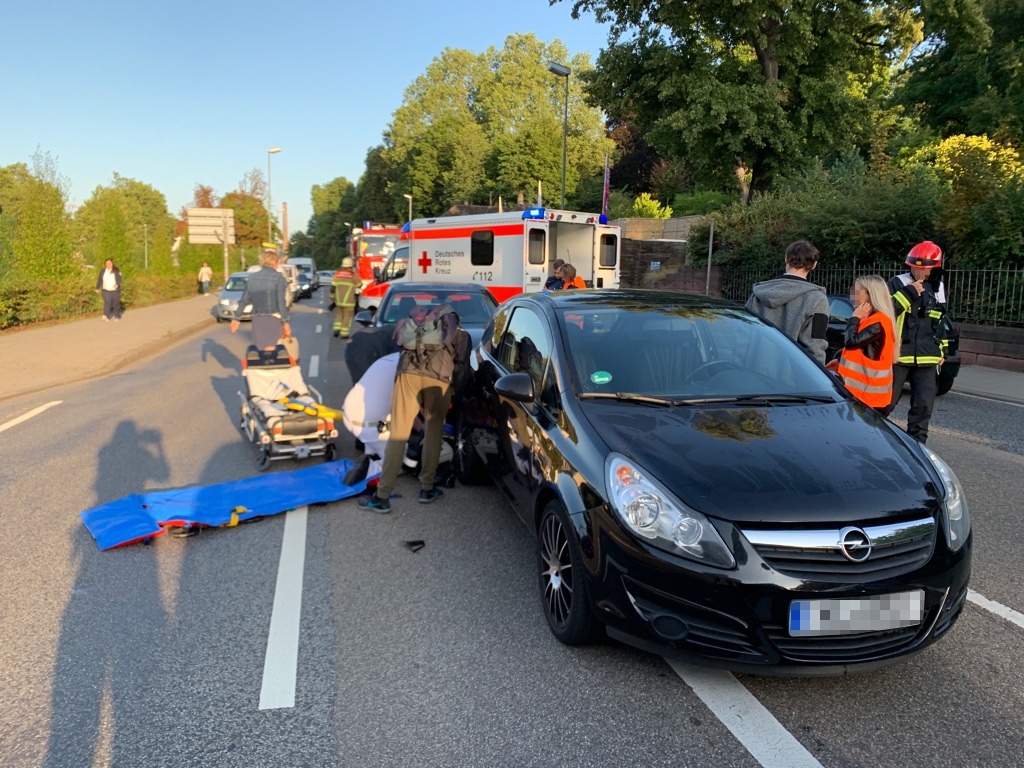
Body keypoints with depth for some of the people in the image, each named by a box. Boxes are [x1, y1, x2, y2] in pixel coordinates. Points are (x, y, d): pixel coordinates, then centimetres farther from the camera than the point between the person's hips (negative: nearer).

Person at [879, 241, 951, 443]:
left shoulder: (937, 288, 12)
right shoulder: (898, 284, -5)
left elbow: (940, 321, 22)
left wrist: (942, 350, 20)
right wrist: (908, 293, -24)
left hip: (927, 359, 4)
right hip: (897, 355, -4)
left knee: (923, 405, 2)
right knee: (886, 402, 4)